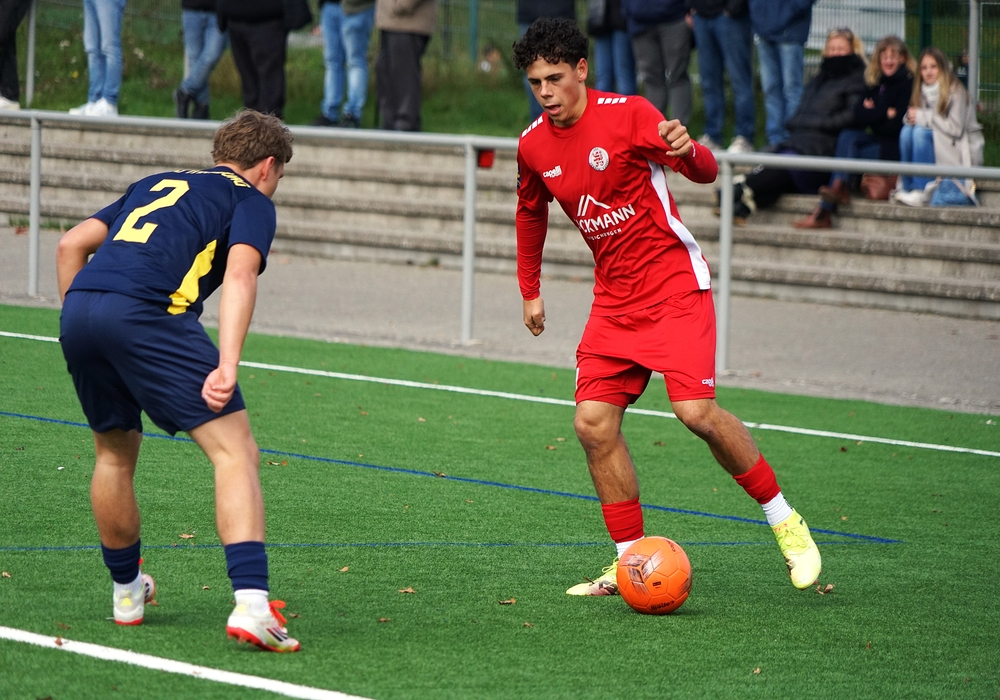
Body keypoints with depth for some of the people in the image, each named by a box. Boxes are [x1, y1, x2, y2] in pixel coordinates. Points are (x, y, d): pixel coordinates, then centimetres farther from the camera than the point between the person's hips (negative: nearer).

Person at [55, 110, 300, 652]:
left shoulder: (156, 184, 34)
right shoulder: (251, 200, 15)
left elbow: (72, 244, 27)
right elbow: (239, 274, -5)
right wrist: (227, 365, -16)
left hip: (79, 307, 7)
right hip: (146, 313, -7)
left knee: (114, 453, 27)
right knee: (235, 451, -7)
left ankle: (126, 591, 40)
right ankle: (250, 603, -22)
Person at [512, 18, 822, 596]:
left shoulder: (627, 114, -13)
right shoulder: (533, 146, 4)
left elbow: (707, 174, -17)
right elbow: (532, 213, 24)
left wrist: (688, 151, -40)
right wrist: (530, 290, 25)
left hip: (675, 287, -6)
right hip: (614, 301, 6)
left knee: (696, 410, -20)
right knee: (594, 425, -6)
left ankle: (786, 523, -4)